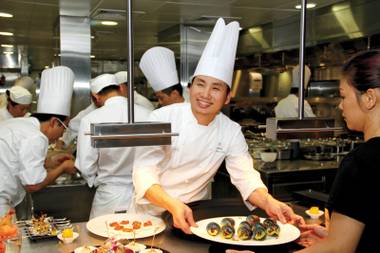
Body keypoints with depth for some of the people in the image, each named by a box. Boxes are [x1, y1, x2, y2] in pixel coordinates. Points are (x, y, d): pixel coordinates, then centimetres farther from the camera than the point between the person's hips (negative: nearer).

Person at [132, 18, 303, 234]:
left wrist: (269, 202, -30)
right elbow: (144, 170, -21)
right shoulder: (163, 118, -14)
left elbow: (246, 177, -9)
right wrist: (174, 206, -37)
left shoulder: (231, 132, -4)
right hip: (152, 212, -2)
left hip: (194, 214, 2)